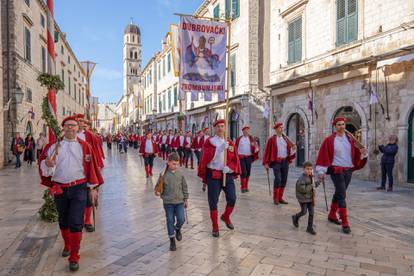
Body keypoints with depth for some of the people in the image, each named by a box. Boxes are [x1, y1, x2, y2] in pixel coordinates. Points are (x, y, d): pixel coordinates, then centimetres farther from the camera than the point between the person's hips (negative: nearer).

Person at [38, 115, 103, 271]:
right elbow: (43, 163, 2)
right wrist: (47, 163, -23)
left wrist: (93, 188, -1)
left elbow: (91, 167, -1)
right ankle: (67, 245, 43)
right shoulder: (54, 146, 2)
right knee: (63, 221, 19)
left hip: (79, 188, -3)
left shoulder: (84, 146, -2)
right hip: (59, 189, 3)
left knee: (76, 223, -5)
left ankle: (74, 257, 6)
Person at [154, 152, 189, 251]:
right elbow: (159, 187, -1)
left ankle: (177, 229, 31)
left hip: (179, 201, 2)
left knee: (181, 219, -4)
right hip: (168, 202, -1)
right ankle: (172, 240, 22)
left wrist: (186, 199, 9)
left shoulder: (180, 174, -2)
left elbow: (184, 187, 7)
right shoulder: (164, 175, -8)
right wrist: (157, 192, -22)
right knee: (170, 221, 7)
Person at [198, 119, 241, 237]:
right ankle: (215, 227, 19)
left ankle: (226, 217, 32)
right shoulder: (209, 141, -1)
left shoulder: (230, 142, 8)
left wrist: (229, 167, -15)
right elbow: (205, 158, -13)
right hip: (213, 175, -3)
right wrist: (219, 149, -23)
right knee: (213, 202, 3)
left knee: (232, 199, 1)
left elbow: (235, 159, 4)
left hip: (227, 175, 3)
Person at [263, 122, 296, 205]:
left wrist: (293, 149, -8)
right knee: (278, 179, -14)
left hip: (285, 161, 5)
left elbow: (289, 150, 15)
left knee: (284, 180, 6)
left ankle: (280, 198, 17)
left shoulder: (286, 139, 13)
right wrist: (266, 163, -8)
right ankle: (275, 198, 0)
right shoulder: (271, 139, -2)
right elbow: (267, 151, -4)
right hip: (276, 162, -5)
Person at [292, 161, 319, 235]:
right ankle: (295, 217, 32)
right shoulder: (302, 178, -19)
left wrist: (316, 183, 6)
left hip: (310, 198, 7)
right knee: (304, 212, 1)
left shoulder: (311, 177, 6)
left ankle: (310, 228, 18)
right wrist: (311, 186, -21)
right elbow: (302, 189, -25)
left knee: (311, 213, 6)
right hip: (303, 198, -7)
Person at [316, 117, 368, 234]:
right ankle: (345, 223, -4)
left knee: (338, 194, 17)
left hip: (349, 171, 5)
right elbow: (323, 156, -8)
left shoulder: (350, 139, 8)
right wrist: (321, 172, -12)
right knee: (342, 196, -9)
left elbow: (356, 153, 10)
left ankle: (332, 215, 34)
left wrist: (362, 152, -13)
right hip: (336, 171, -5)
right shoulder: (329, 140, -7)